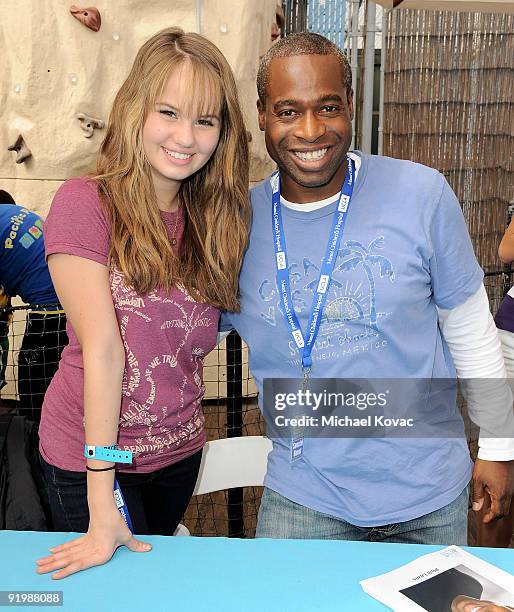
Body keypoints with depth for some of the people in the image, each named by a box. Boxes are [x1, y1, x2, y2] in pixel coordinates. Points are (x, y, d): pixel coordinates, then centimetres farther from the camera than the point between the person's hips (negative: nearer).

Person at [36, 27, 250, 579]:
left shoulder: (213, 218, 1)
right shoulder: (85, 203, -17)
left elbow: (190, 341, 2)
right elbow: (102, 347, -22)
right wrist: (102, 501, -20)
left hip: (180, 450, 5)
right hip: (93, 458, -5)